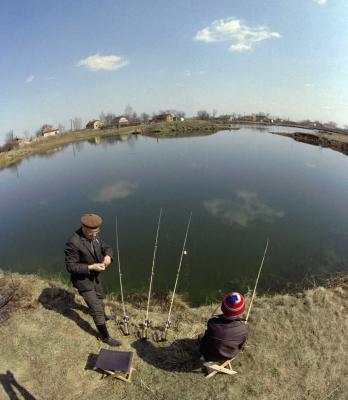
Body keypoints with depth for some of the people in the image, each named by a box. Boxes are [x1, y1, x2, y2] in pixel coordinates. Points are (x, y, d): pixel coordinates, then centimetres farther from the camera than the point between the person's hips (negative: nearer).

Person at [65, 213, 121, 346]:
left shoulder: (95, 235, -12)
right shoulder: (73, 243, -32)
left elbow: (106, 247, 0)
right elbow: (70, 266, -25)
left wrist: (108, 255, -22)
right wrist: (91, 267, -32)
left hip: (96, 277, 7)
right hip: (83, 280, -7)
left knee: (99, 298, 32)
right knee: (96, 309, 2)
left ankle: (102, 315, 60)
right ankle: (105, 337, 22)